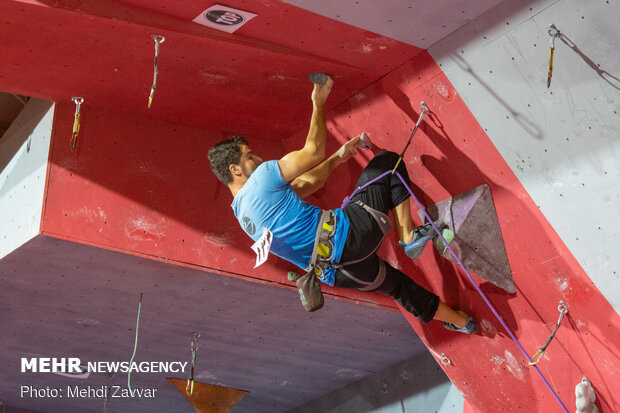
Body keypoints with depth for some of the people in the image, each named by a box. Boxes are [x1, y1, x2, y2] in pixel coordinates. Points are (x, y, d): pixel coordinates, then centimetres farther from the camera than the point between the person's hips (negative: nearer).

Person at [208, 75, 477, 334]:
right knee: (388, 162, 7)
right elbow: (313, 151, -4)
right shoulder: (262, 179, -13)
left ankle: (458, 320, 45)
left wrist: (337, 159, 27)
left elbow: (305, 186, 24)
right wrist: (318, 103, 8)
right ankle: (409, 237, 4)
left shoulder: (242, 212, 17)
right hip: (348, 234, -9)